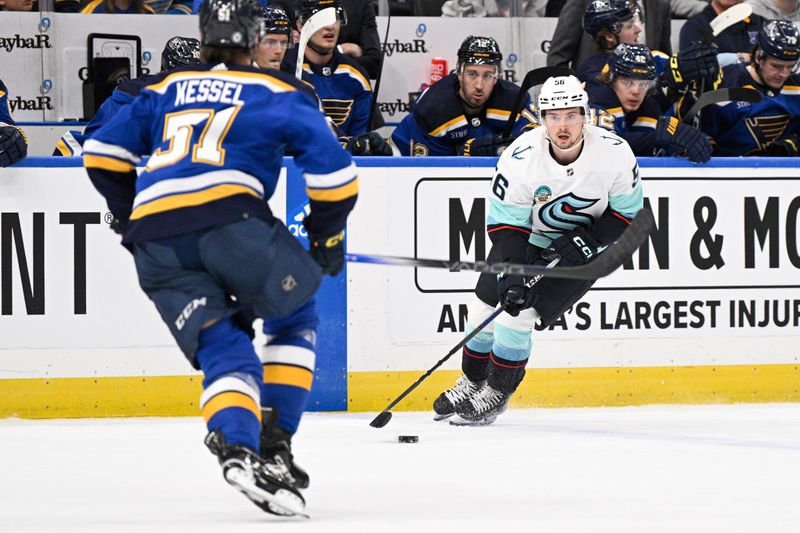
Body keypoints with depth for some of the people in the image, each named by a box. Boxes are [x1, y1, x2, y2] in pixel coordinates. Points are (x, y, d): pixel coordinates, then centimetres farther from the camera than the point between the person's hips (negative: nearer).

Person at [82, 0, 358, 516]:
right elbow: (333, 170, 7)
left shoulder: (166, 91, 27)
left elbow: (103, 152, 25)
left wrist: (131, 216, 36)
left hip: (155, 238, 3)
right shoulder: (280, 93, 16)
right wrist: (327, 236, 21)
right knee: (296, 317, 21)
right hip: (231, 217, -3)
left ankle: (236, 444, -23)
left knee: (224, 352, 7)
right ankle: (276, 443, 8)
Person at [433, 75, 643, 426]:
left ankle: (497, 393, 5)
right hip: (527, 236, 2)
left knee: (519, 315, -14)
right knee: (484, 308, 2)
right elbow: (504, 223, -19)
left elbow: (629, 212, -11)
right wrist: (511, 274, -30)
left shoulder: (614, 153, -25)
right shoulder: (520, 157, -26)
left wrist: (589, 240, -24)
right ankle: (472, 382, 28)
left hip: (587, 245, -2)